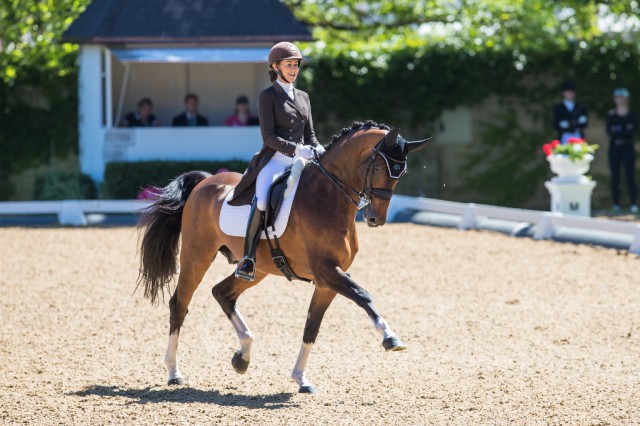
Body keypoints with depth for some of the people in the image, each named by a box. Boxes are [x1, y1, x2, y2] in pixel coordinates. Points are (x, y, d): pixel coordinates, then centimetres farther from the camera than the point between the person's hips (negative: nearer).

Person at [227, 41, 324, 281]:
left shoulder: (303, 98, 20)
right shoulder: (267, 96, 1)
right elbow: (269, 137, -8)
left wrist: (318, 150, -2)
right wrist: (296, 149, -20)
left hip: (300, 162, 6)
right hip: (275, 160, -6)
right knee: (262, 201, -33)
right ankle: (248, 257, -25)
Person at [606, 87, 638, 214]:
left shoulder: (632, 115, 4)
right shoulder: (611, 115, 9)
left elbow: (633, 130, -9)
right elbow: (609, 131, -4)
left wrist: (617, 130, -13)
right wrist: (625, 130, -16)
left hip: (627, 147, -2)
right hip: (614, 148, 2)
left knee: (630, 175, -8)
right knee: (615, 177, -1)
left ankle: (634, 204, -8)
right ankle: (616, 204, 3)